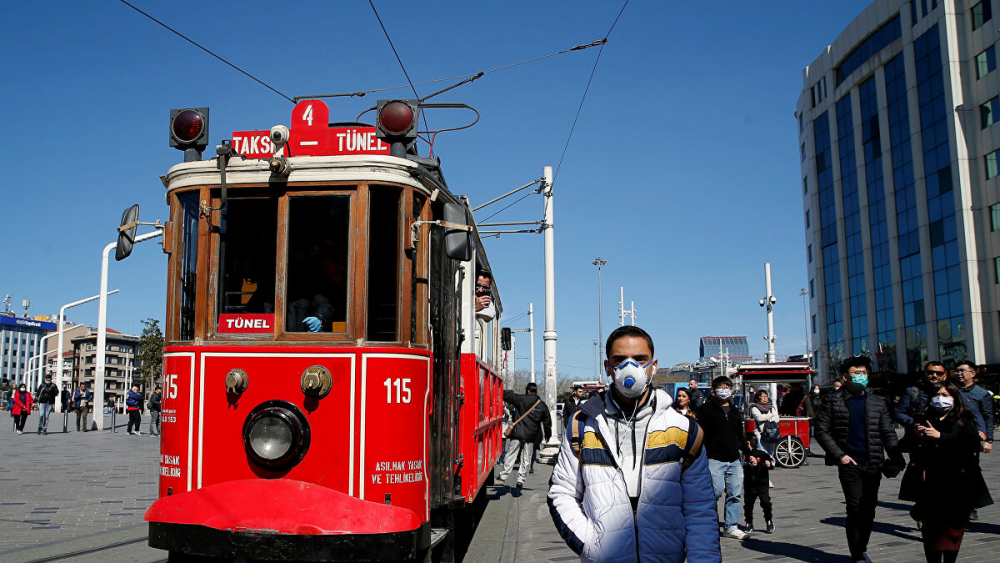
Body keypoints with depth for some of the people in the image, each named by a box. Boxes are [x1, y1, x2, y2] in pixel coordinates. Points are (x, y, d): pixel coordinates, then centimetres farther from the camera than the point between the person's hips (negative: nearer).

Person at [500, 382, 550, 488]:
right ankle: (521, 479, 5)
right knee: (526, 459, 9)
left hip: (517, 433, -2)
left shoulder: (521, 399, -1)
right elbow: (547, 423, 15)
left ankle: (503, 476, 2)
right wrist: (548, 435, 27)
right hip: (530, 436, 2)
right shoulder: (543, 405, 8)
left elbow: (506, 395, 3)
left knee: (510, 455, 4)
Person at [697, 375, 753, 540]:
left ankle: (730, 527, 15)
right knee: (716, 491, -12)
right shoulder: (707, 409, -2)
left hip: (735, 460, 6)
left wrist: (748, 453, 21)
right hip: (714, 459, -6)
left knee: (734, 494, 4)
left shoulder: (734, 410, 18)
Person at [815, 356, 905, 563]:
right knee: (855, 510, -5)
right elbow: (821, 431, -1)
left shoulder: (877, 402, 11)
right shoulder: (832, 402, 1)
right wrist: (839, 455, -10)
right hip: (850, 464, -3)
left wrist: (896, 460, -2)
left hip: (874, 465, 4)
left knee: (869, 511, 8)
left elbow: (888, 433, 10)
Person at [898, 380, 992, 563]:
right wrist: (914, 434, -14)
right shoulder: (922, 419, 11)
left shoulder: (963, 420, 6)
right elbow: (904, 446, 7)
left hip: (955, 484, -1)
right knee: (930, 528, -1)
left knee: (953, 527, 3)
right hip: (929, 484, 1)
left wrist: (940, 436, -18)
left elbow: (972, 443, -12)